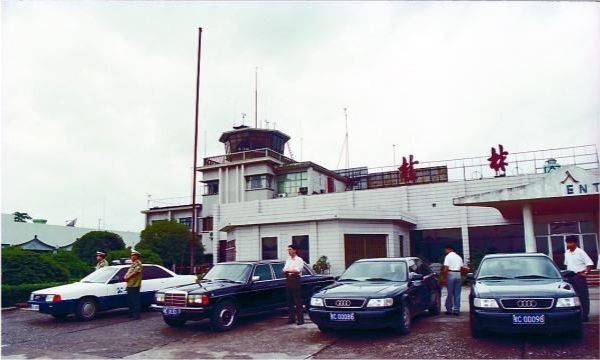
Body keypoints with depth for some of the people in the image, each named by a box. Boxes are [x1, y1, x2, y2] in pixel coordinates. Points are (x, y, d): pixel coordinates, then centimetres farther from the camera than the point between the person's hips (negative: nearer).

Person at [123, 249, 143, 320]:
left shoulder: (138, 264, -8)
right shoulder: (133, 264, 21)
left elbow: (134, 273, -17)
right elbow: (128, 272, 20)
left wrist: (127, 277, -10)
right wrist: (125, 277, 1)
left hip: (134, 285, -10)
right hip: (129, 285, 10)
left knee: (135, 301, -7)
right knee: (130, 301, 13)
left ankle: (136, 315, -5)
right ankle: (131, 314, 22)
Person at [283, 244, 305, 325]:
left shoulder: (299, 260, -3)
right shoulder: (288, 260, 19)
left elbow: (297, 270, -15)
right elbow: (284, 270, 13)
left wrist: (288, 270, -8)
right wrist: (285, 271, -10)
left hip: (295, 279, -7)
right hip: (288, 280, 7)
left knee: (297, 300, -7)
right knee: (289, 300, 7)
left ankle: (300, 319, -5)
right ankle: (291, 318, 13)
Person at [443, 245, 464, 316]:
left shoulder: (448, 256, -5)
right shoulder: (459, 257, 15)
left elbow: (446, 268, -13)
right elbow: (462, 267, 10)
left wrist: (444, 276, -6)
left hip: (451, 274, -5)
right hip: (458, 274, 5)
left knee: (450, 293, 1)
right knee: (457, 294, 7)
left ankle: (449, 309, 5)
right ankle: (456, 310, 7)